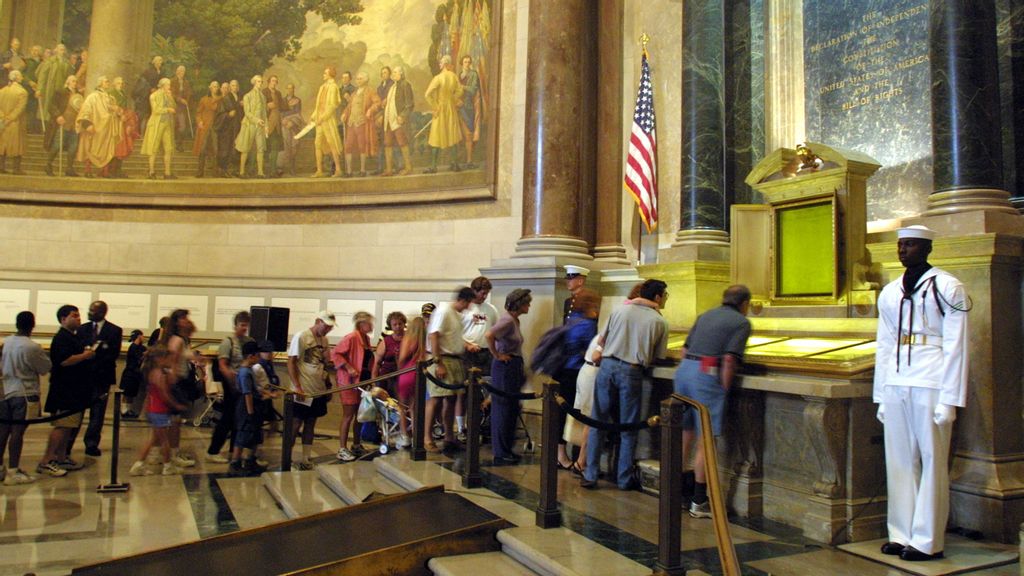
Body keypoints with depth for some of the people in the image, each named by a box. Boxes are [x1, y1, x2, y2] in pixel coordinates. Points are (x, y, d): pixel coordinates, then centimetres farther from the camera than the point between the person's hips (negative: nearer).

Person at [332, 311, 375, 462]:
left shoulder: (366, 339, 11)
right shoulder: (351, 338, -15)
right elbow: (335, 353, -19)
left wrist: (372, 373, 8)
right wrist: (348, 368, -24)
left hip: (363, 381, 8)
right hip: (350, 382, -8)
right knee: (348, 415, -3)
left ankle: (356, 445, 27)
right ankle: (342, 449, 4)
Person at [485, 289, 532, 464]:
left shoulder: (515, 320, 13)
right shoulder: (507, 320, -16)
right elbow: (489, 335, -31)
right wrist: (497, 355, -19)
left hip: (514, 367, 10)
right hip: (504, 366, -10)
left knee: (512, 409, 14)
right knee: (503, 410, -2)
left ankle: (507, 449, 24)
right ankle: (501, 453, 6)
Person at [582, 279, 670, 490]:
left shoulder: (620, 310, 8)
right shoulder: (660, 322, 3)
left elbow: (602, 340, 12)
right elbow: (659, 357, 7)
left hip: (608, 366, 2)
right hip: (632, 372, -2)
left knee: (598, 422, 9)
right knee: (628, 429, 10)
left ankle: (590, 476, 10)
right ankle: (624, 479, 17)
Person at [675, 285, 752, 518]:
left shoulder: (705, 315, 21)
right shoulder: (741, 322, 2)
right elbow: (729, 359, -11)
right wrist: (724, 389, -5)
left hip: (684, 369, 7)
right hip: (707, 375, -7)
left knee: (685, 433, 17)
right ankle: (699, 502, 6)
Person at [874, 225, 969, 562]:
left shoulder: (947, 288, -1)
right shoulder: (889, 293, 15)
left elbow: (955, 347, -5)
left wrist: (949, 399, -10)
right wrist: (880, 396, 12)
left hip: (930, 385, -5)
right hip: (895, 386, 5)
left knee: (932, 461, 0)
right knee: (899, 461, 8)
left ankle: (927, 541, 8)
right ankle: (901, 534, 17)